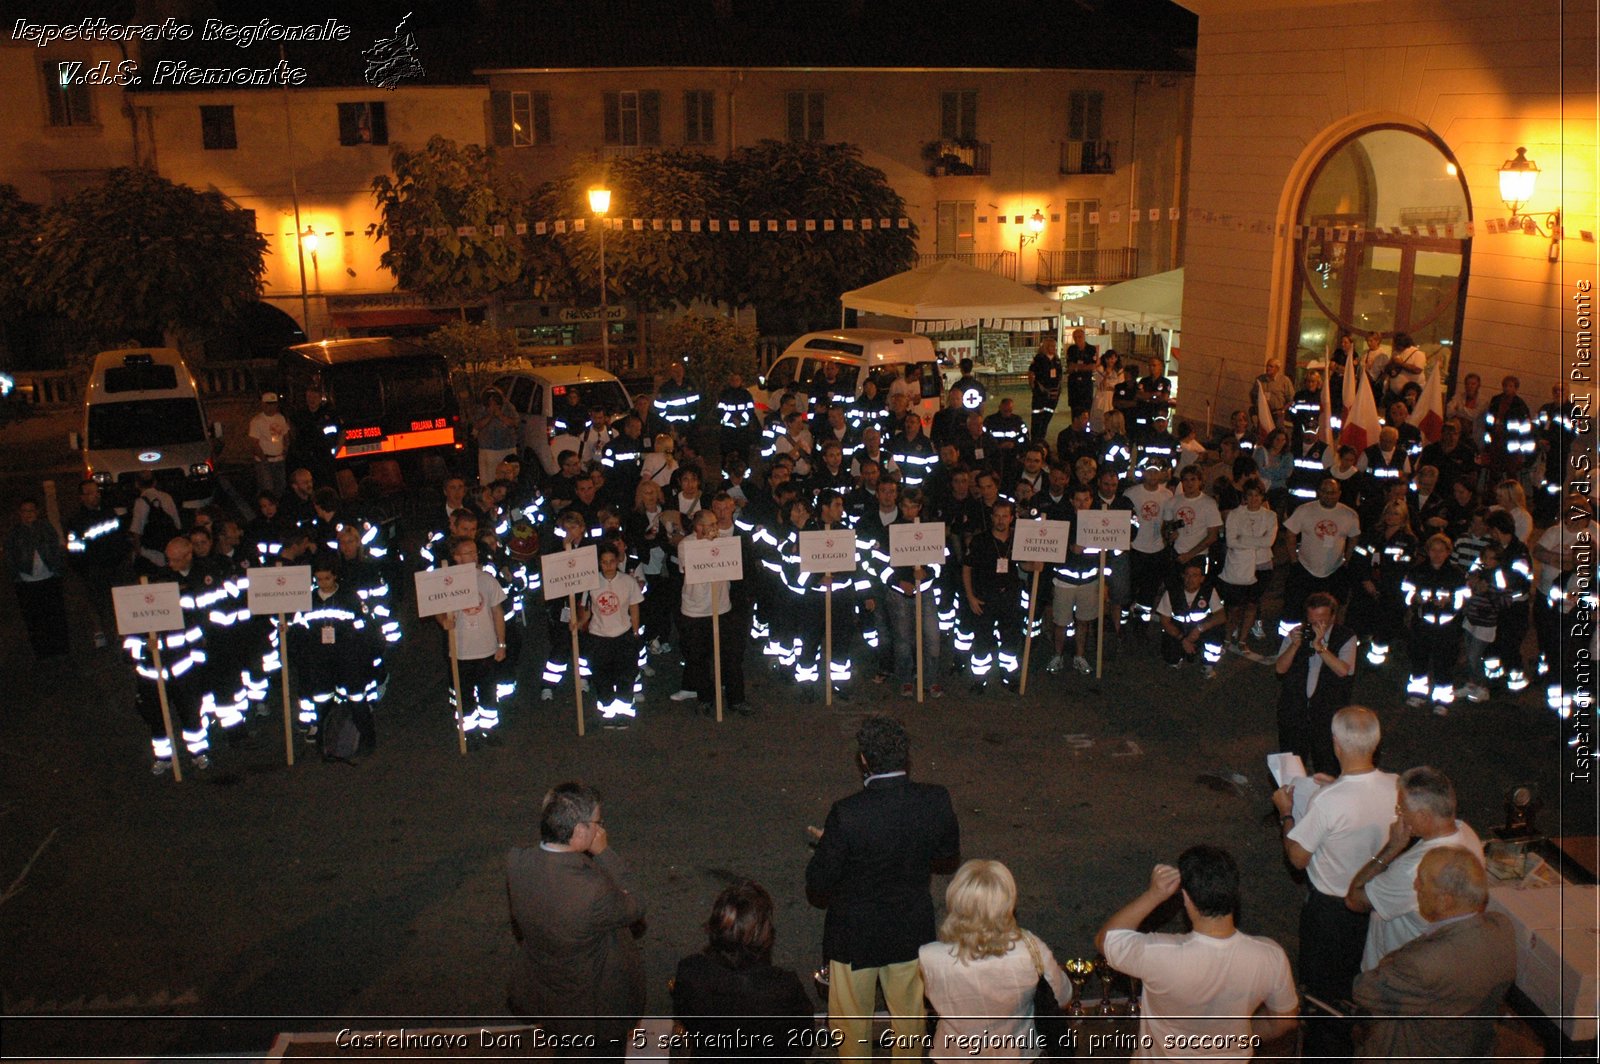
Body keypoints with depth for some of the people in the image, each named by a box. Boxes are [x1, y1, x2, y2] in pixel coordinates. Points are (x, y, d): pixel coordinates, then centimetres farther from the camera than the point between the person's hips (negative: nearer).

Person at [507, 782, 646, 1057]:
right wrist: (604, 853, -20)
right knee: (604, 1054, 27)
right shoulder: (593, 890, -43)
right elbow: (634, 907, -20)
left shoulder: (515, 861, -25)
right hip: (593, 1006, -5)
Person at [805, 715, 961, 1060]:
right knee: (910, 1013, 26)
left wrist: (826, 844, -2)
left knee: (851, 1019, 22)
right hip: (912, 929, 3)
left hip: (855, 935, -3)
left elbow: (818, 884, -20)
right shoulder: (936, 801, -19)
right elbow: (949, 859, -1)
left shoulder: (846, 814, -30)